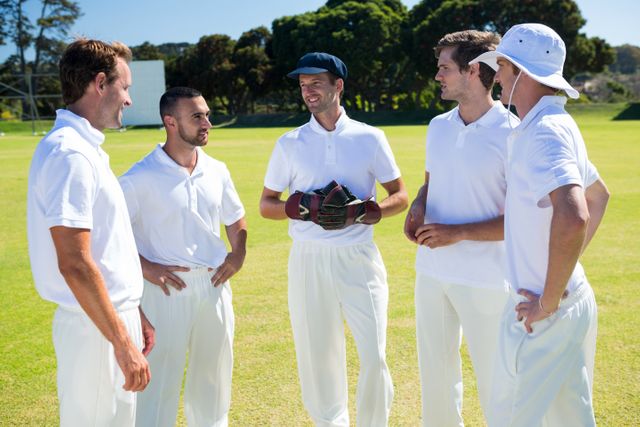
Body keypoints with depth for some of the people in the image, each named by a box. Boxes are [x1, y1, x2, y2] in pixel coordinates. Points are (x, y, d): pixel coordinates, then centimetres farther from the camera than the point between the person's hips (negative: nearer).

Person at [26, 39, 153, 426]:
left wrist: (134, 315, 19)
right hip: (95, 328, -10)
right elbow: (75, 264, -24)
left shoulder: (85, 148, 13)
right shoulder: (69, 154, -18)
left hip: (114, 315, 10)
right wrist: (123, 343, -22)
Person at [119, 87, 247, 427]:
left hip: (214, 286, 5)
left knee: (214, 377, 18)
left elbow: (235, 219, 18)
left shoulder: (217, 171, 5)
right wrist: (145, 267, -15)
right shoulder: (141, 177, -12)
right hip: (167, 289, -5)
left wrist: (238, 253, 3)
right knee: (160, 381, 2)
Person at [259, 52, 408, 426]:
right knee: (316, 355, 7)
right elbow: (266, 204, 9)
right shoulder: (290, 144, 6)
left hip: (359, 258, -1)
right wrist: (305, 207, -11)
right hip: (309, 260, 1)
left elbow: (400, 197, 6)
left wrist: (358, 211, -13)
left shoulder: (370, 138, 2)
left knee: (374, 355, -5)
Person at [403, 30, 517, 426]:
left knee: (494, 383, 6)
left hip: (486, 279, -6)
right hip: (432, 271, 6)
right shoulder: (438, 126, 7)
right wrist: (417, 208, -2)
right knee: (434, 373, 17)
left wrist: (457, 233, -20)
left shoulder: (512, 135, -15)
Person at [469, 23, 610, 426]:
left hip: (546, 312, -10)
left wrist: (548, 301, -25)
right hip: (576, 299, 10)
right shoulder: (560, 125, 11)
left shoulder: (543, 131, -20)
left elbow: (572, 217, -35)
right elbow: (599, 195, 27)